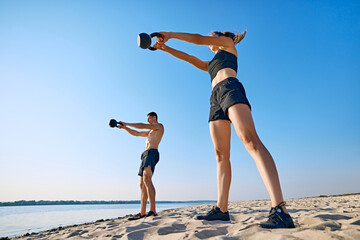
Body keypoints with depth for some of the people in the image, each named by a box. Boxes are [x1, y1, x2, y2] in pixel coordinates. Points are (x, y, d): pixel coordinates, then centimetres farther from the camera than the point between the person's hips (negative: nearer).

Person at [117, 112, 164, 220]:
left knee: (147, 179, -29)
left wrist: (126, 123, 3)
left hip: (152, 153, -10)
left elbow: (142, 126, -3)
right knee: (142, 184, 6)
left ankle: (153, 210, -39)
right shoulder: (149, 132, 33)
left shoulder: (159, 126, 7)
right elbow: (136, 133, 37)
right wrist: (124, 127, 24)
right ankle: (142, 212, 10)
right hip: (145, 155, 10)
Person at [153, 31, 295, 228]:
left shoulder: (228, 43, 24)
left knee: (250, 140, -27)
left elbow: (200, 39, 14)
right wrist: (166, 48, 31)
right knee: (221, 154, -5)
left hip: (230, 88, -8)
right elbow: (191, 59, 36)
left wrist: (170, 34, 19)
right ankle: (221, 209, -8)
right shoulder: (212, 63, 41)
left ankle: (280, 211, -37)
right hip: (216, 98, 8)